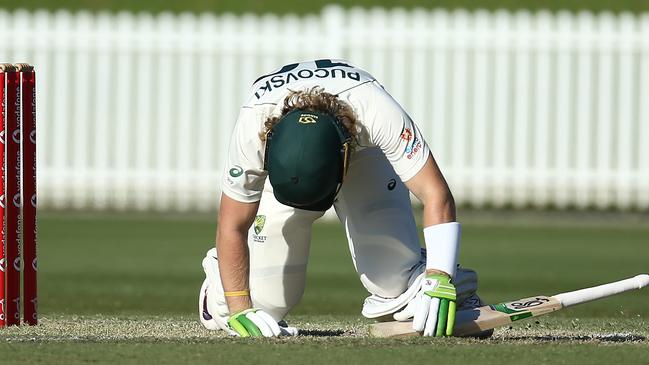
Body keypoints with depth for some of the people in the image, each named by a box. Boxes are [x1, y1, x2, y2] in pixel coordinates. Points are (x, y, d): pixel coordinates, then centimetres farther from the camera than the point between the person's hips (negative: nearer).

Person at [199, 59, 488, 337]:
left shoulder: (379, 114, -44)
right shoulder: (253, 128, -41)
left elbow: (437, 197, -43)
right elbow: (233, 228, -29)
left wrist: (438, 281, -54)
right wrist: (240, 313, -34)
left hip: (365, 157, 0)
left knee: (396, 280, -21)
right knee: (267, 300, -7)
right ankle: (220, 273, 25)